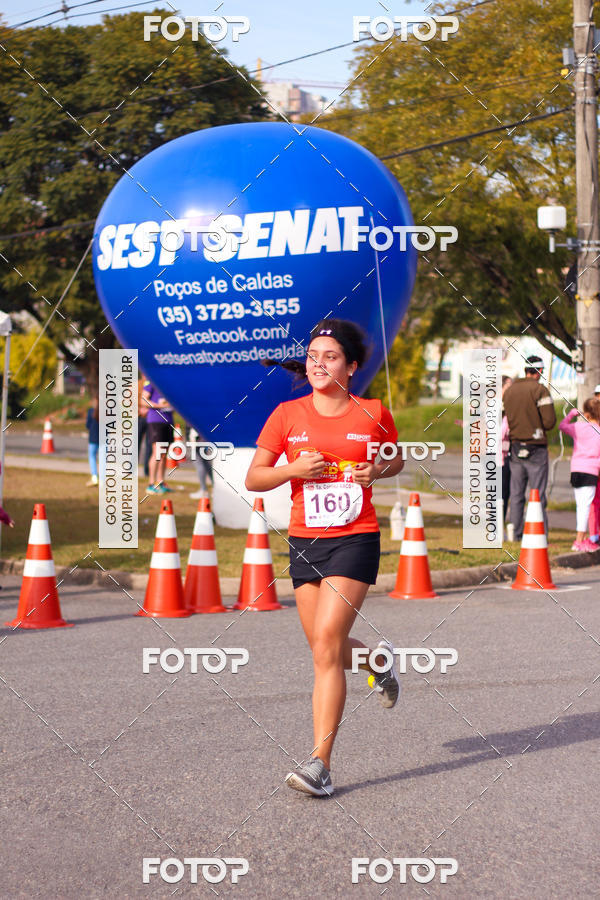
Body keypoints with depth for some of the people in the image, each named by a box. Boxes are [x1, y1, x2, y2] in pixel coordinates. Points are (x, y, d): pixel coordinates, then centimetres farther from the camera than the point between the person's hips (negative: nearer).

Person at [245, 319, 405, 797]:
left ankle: (320, 763, -11)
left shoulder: (374, 413, 0)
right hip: (304, 541, 3)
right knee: (326, 648, 10)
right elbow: (253, 479, 4)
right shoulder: (288, 414, 2)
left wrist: (378, 471, -4)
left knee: (325, 644, -14)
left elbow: (397, 459, 18)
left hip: (355, 539, -3)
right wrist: (294, 469, -14)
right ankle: (379, 660, 46)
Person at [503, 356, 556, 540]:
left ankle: (516, 532, 13)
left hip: (515, 447, 5)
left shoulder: (509, 390, 8)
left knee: (516, 494, 10)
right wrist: (538, 426, 5)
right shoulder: (540, 390, -11)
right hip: (536, 448, -5)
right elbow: (549, 421, -14)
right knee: (538, 494, -2)